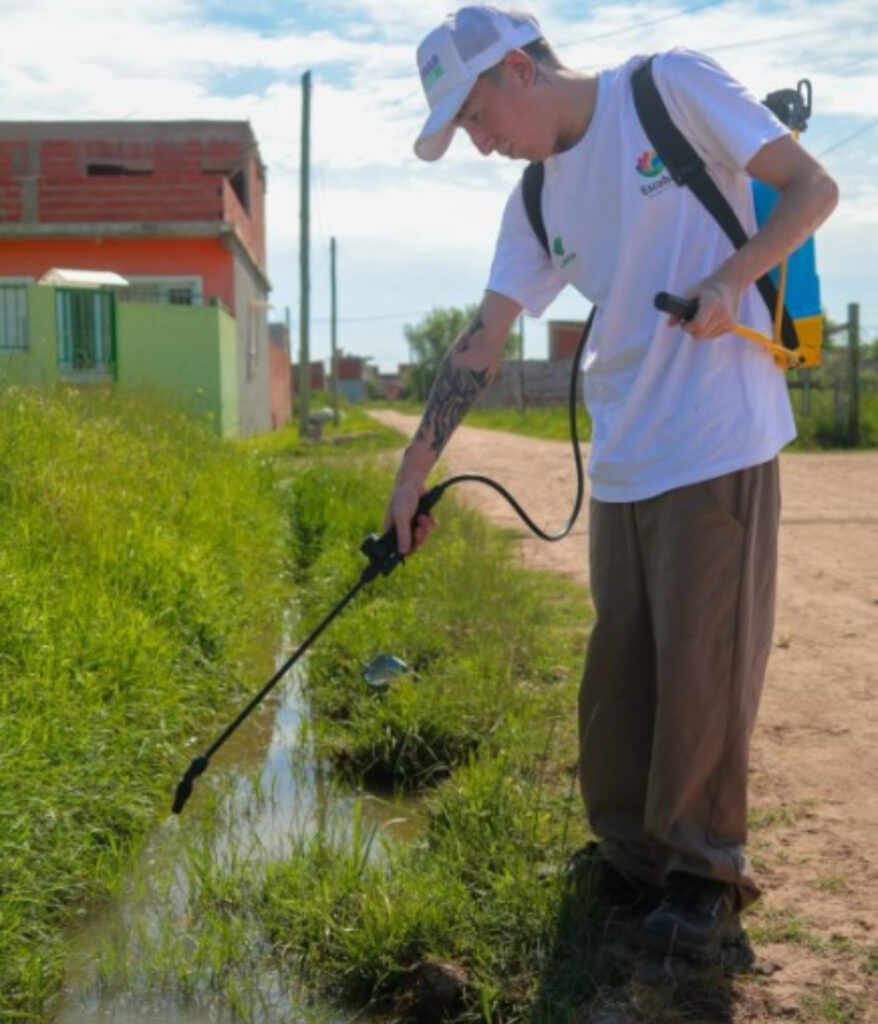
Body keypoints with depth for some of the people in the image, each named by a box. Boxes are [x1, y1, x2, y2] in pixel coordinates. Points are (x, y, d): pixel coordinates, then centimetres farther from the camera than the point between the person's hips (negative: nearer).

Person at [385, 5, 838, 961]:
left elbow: (813, 186, -1)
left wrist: (732, 277, -17)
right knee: (617, 666, 9)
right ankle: (630, 853, 25)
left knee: (703, 664, -2)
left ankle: (706, 872, 14)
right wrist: (412, 473, 5)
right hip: (621, 463, 6)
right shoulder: (535, 202, 13)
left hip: (717, 446, -6)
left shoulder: (673, 89, -2)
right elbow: (482, 342, 10)